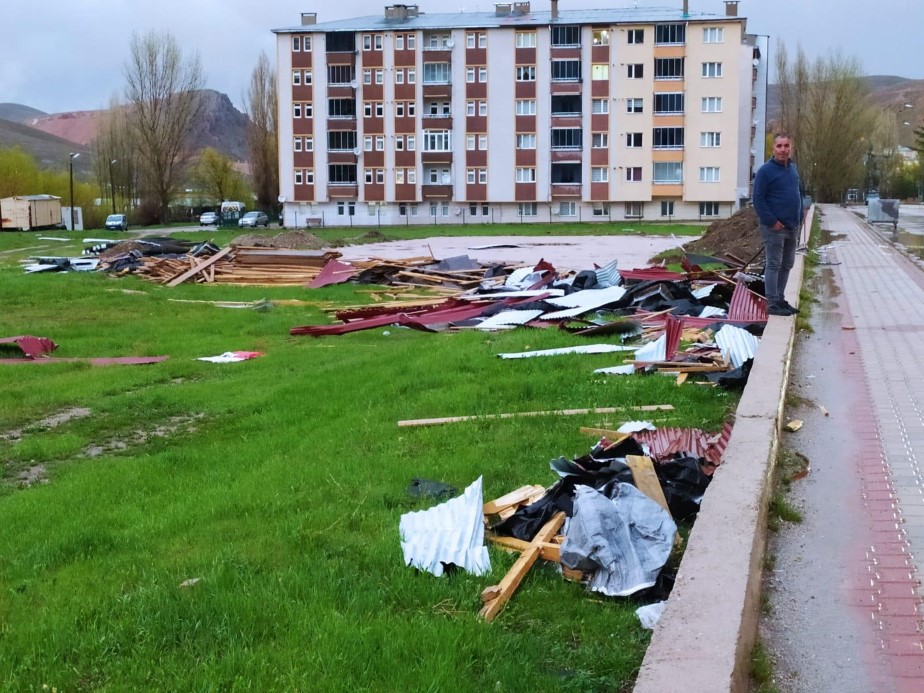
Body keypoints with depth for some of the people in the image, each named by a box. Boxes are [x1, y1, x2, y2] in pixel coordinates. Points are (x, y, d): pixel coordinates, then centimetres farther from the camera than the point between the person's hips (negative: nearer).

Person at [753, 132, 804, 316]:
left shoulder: (793, 169, 12)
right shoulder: (766, 170, -11)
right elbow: (758, 200, -14)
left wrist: (799, 219, 12)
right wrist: (772, 222, -18)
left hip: (793, 227, 8)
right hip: (775, 228, -8)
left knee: (787, 265, 13)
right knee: (773, 265, -4)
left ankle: (779, 299, 22)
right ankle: (772, 303, -1)